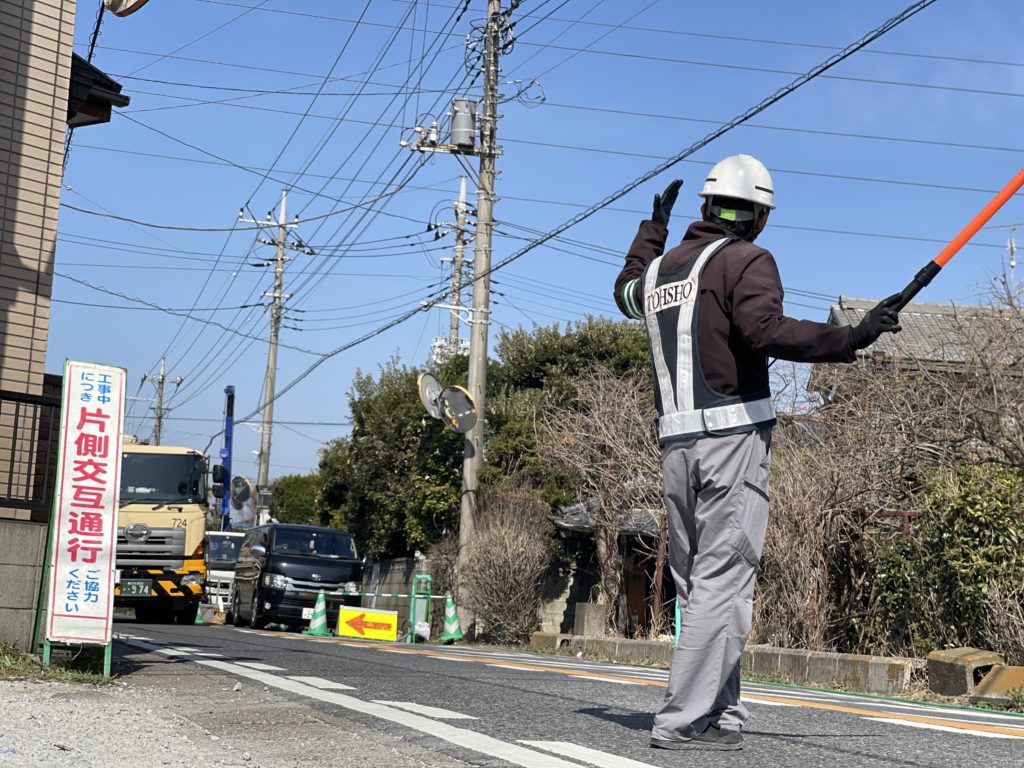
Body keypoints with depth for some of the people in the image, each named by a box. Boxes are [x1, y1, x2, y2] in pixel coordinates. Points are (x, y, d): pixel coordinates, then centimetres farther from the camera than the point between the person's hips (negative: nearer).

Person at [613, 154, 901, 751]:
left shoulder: (660, 266, 18)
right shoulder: (746, 261, -2)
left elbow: (628, 292, 42)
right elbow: (767, 331, -20)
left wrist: (654, 226, 52)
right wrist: (849, 339, -21)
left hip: (676, 443, 7)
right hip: (733, 434, -7)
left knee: (700, 585, 10)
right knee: (723, 581, -6)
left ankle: (720, 714, 11)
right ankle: (685, 719, -10)